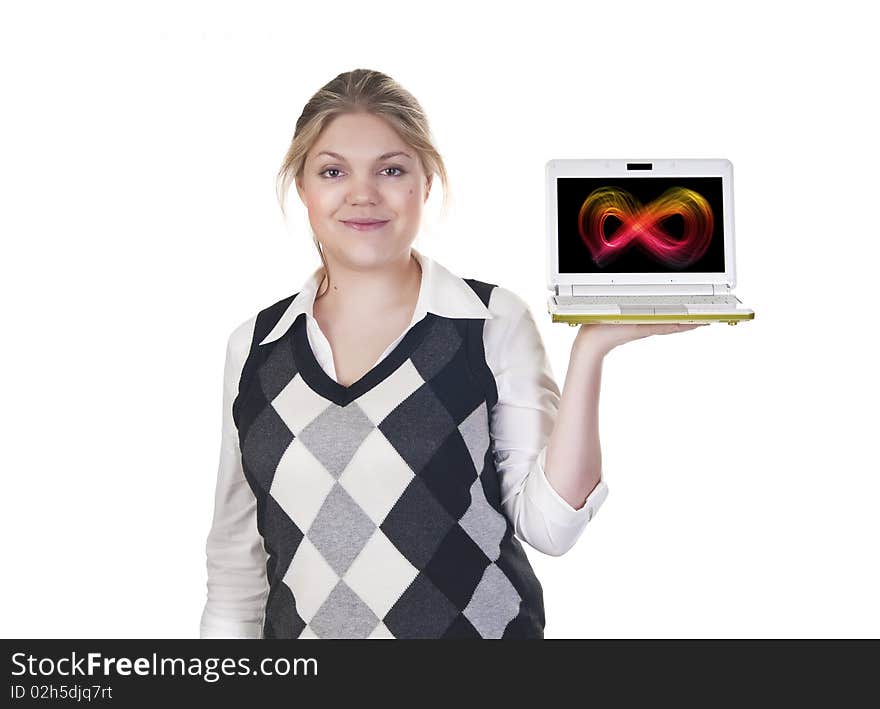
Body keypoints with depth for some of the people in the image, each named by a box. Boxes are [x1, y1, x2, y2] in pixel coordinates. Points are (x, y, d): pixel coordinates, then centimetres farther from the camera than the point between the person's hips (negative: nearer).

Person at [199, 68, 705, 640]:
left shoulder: (494, 322, -8)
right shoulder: (255, 347, -1)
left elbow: (549, 525, -14)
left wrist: (589, 351, -20)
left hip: (476, 625, -2)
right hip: (298, 626, 3)